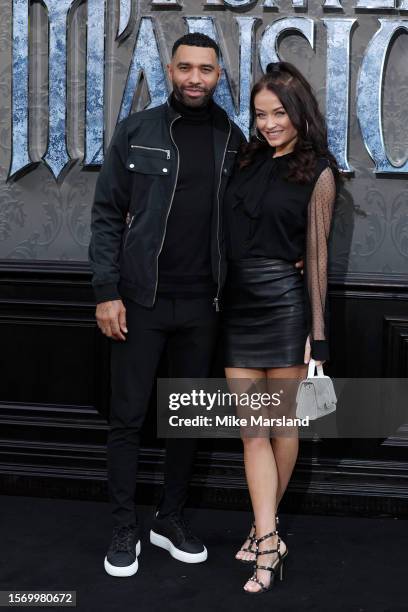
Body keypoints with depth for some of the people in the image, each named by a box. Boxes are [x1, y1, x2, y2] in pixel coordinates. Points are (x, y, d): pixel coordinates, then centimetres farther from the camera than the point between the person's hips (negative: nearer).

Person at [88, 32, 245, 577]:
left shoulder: (233, 141, 5)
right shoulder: (137, 132, -2)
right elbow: (108, 215, -3)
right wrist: (107, 292, -9)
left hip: (201, 304, 3)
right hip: (141, 300, -2)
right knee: (127, 416, 3)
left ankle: (171, 519, 26)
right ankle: (125, 530, 16)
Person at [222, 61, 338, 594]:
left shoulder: (318, 171, -3)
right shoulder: (248, 159, 9)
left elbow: (316, 252, -4)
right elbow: (230, 230, 10)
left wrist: (317, 327, -5)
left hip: (285, 302, -4)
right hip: (238, 302, 4)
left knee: (281, 422, 8)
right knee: (251, 428, 3)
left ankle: (265, 528, 24)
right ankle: (269, 543, 9)